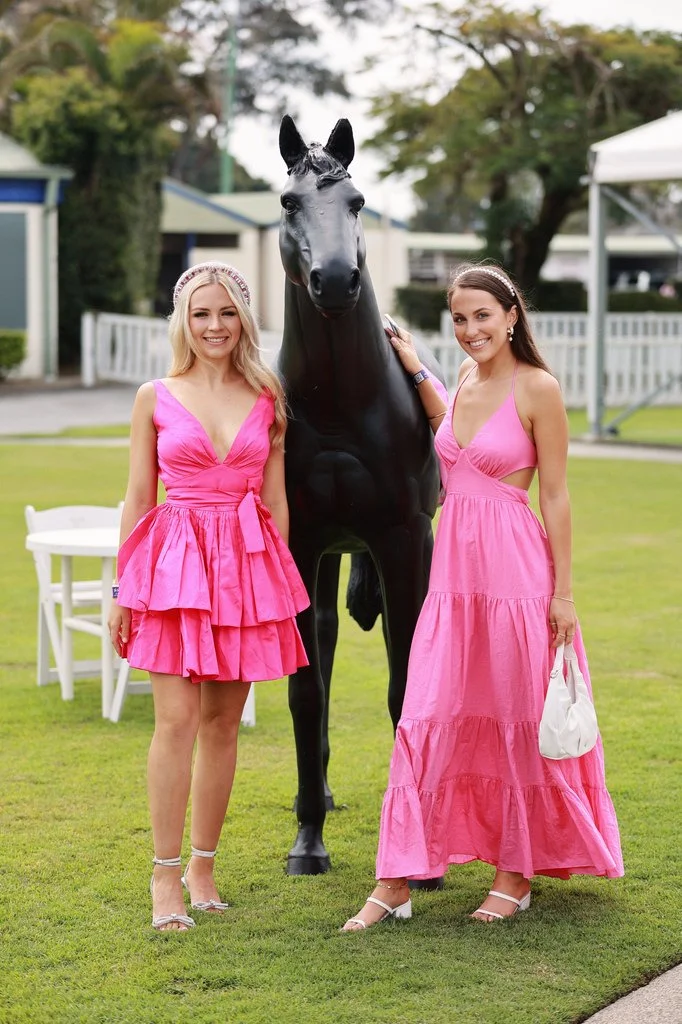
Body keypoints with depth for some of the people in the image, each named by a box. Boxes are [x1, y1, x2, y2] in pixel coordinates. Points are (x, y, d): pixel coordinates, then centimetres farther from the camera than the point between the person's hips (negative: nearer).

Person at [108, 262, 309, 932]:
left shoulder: (265, 399, 7)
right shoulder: (155, 398, 3)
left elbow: (275, 498, 10)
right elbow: (138, 498, 5)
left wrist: (280, 584, 7)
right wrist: (122, 589, 3)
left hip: (247, 562, 2)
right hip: (175, 559, -2)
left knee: (223, 721, 7)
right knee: (177, 718, -9)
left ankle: (202, 864, 17)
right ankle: (165, 876, -4)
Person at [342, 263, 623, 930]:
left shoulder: (536, 388, -8)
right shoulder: (467, 376, 11)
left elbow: (555, 496, -7)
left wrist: (562, 592, -9)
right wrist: (415, 372, 26)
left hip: (514, 567, -6)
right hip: (453, 566, 6)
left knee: (515, 719, 6)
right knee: (427, 717, 0)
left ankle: (516, 875, 20)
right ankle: (395, 883, 1)